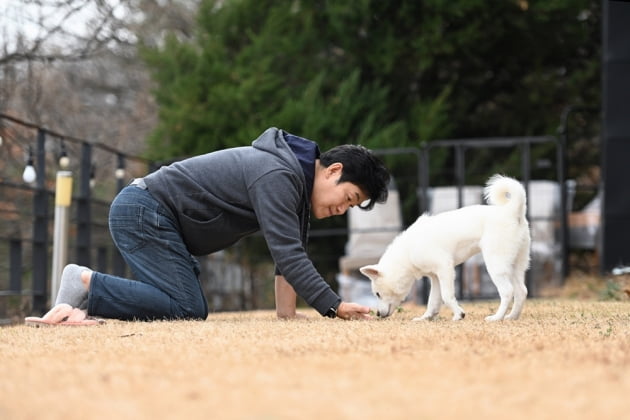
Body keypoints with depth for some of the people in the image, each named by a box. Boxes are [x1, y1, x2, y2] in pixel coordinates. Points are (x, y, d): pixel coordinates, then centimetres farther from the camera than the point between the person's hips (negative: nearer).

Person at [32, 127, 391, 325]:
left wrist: (287, 313, 0)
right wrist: (336, 307, -29)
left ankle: (87, 293, 11)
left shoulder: (298, 180, 9)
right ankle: (86, 284, -10)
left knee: (193, 310, 9)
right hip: (143, 213, -10)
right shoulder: (277, 176, -23)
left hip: (146, 215, 10)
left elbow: (290, 252, 9)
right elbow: (287, 254, -29)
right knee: (187, 307, -19)